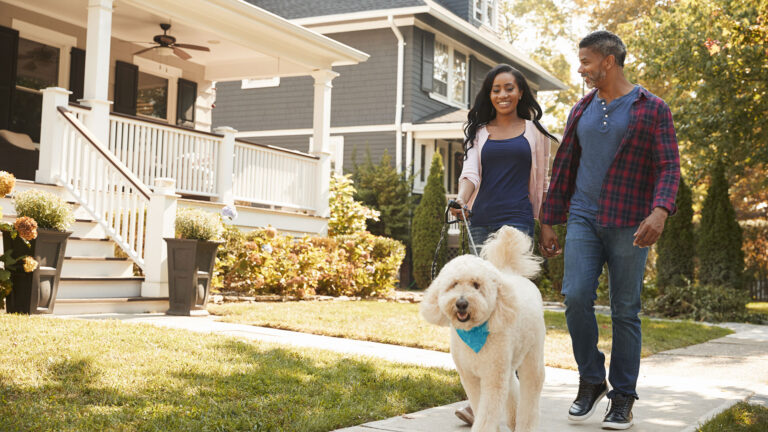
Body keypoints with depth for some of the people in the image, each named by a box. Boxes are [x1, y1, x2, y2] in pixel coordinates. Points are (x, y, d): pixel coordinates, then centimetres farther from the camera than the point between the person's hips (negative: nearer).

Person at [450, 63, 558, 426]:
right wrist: (461, 199, -18)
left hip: (516, 220, -4)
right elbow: (470, 174, 3)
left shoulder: (534, 132, 11)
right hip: (481, 220, 4)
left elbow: (541, 182, 12)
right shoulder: (479, 132, 15)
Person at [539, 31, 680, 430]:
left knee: (625, 311, 1)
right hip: (583, 219, 3)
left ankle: (622, 399, 13)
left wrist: (660, 211, -26)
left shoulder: (652, 109, 0)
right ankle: (591, 381, 8)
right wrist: (548, 221, 13)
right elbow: (563, 166, 16)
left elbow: (668, 166, -8)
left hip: (629, 225, -3)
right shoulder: (581, 110, 13)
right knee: (576, 297, -11)